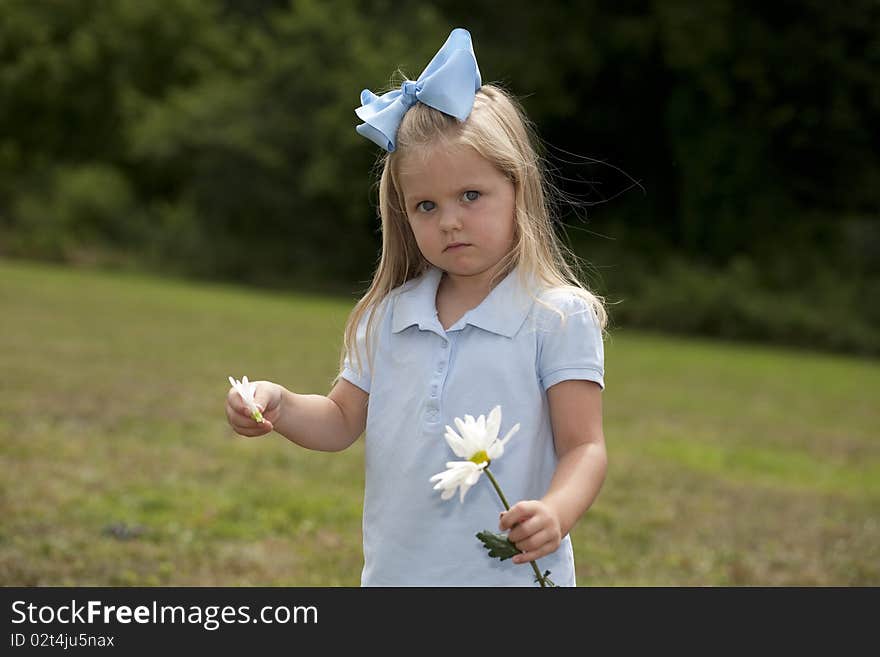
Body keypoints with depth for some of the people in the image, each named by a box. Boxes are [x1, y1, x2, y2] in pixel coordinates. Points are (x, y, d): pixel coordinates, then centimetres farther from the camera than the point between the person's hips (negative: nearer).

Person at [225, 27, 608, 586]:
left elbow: (584, 446, -10)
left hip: (512, 574, -4)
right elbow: (342, 421, 15)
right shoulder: (389, 317, 8)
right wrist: (278, 405, -5)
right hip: (397, 572, 5)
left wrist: (554, 514, -29)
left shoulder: (558, 316, -8)